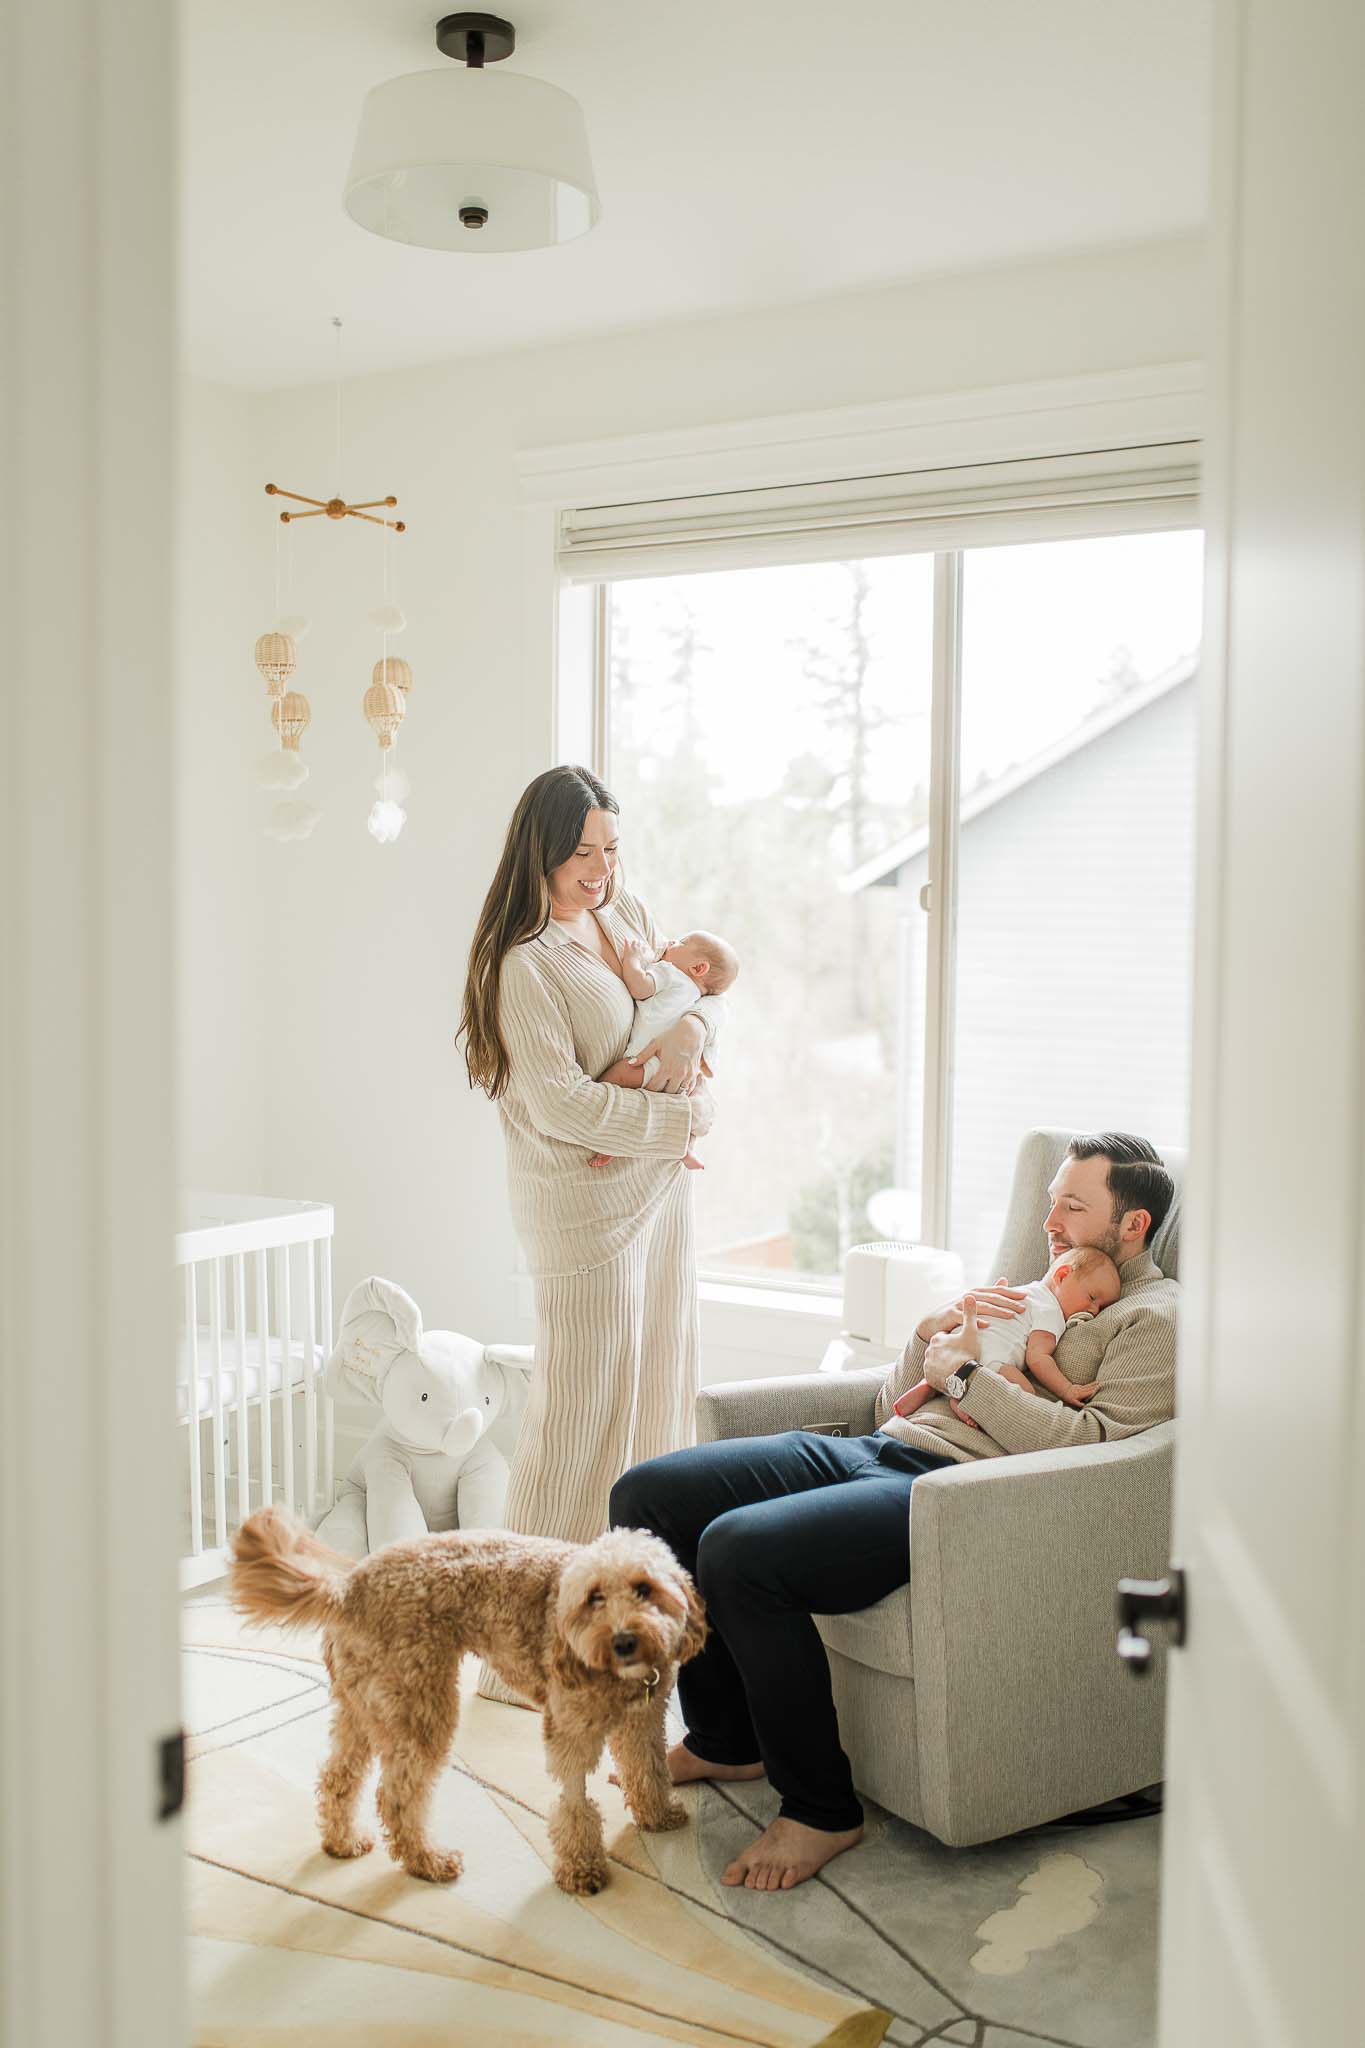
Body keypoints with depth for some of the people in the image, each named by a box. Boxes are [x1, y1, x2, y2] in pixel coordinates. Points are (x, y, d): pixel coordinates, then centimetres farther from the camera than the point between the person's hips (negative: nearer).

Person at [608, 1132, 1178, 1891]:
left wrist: (964, 1372, -8)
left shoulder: (1154, 1317, 3)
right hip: (875, 1450, 9)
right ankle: (726, 1739, 13)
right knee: (647, 1496, -2)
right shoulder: (1031, 1294, 28)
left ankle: (822, 1807, -11)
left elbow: (1093, 1444, -16)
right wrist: (932, 1334, 7)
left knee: (739, 1550, -30)